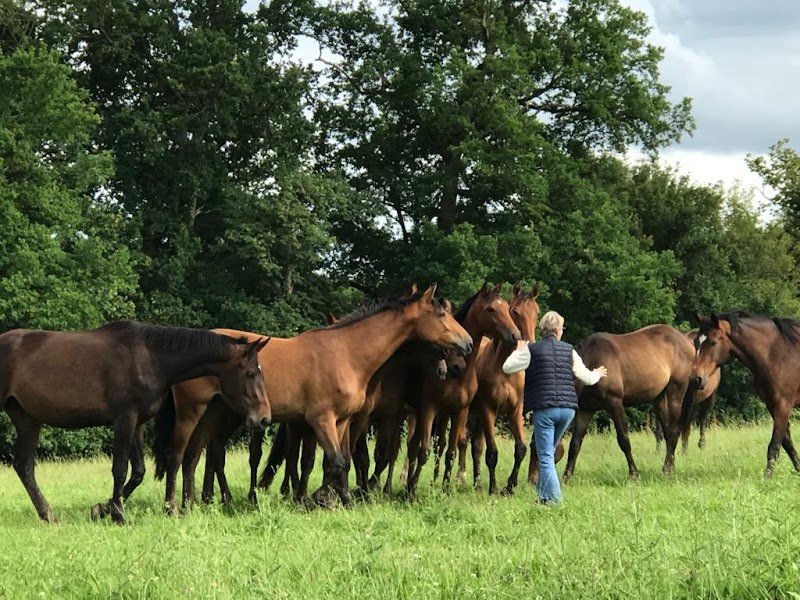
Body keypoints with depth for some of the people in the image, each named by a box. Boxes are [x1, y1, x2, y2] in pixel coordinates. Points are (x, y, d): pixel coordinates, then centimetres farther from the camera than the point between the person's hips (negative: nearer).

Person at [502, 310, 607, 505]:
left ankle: (553, 498, -8)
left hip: (544, 409, -4)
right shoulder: (569, 351, 6)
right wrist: (597, 375, 35)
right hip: (568, 408, 4)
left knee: (545, 456, -1)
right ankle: (543, 493, 26)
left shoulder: (532, 350, -2)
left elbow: (507, 367, 2)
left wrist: (519, 351, 20)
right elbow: (586, 377, 11)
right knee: (549, 451, 22)